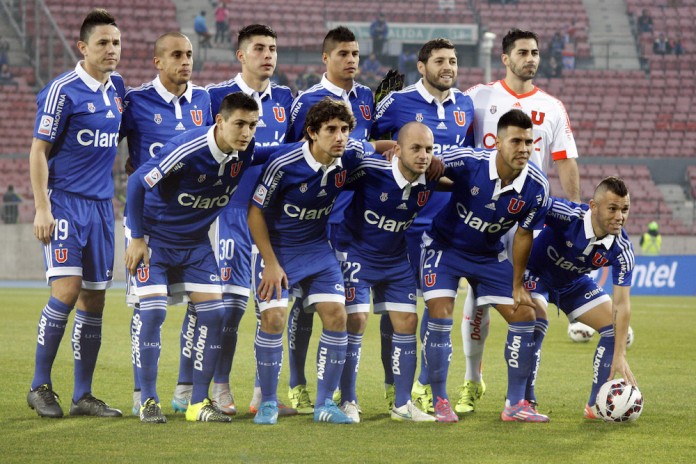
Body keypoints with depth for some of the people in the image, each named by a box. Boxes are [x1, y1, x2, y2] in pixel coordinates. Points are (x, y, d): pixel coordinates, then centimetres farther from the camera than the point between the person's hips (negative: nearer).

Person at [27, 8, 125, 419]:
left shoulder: (117, 89, 10)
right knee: (67, 290, -15)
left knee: (94, 299, 5)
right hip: (65, 202, -7)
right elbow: (38, 151, -9)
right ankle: (40, 387, -3)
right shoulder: (63, 91, -10)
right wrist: (42, 209, -15)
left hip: (102, 205, 7)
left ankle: (83, 396, 11)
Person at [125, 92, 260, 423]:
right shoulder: (188, 149, -30)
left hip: (195, 241, 6)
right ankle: (148, 401, -2)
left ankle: (199, 402, 3)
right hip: (154, 237, -6)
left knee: (213, 312, -4)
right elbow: (137, 183, -23)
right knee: (153, 311, -14)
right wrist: (137, 239, -17)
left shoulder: (246, 153, -12)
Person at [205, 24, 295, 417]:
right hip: (236, 211, -4)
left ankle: (266, 393, 11)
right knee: (232, 302, -8)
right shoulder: (219, 96, -2)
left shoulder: (285, 100, 11)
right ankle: (221, 391, 1)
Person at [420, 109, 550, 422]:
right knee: (440, 316, -17)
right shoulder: (469, 162, -28)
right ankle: (439, 403, -2)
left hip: (489, 255, 4)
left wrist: (517, 286, 1)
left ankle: (515, 404, 8)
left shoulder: (536, 187, -17)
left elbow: (523, 234, -4)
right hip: (445, 246, -4)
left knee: (524, 316, -3)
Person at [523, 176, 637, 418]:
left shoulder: (622, 250, -25)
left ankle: (597, 405, 7)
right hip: (536, 273, -5)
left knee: (615, 326, -6)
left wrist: (619, 356, -29)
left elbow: (621, 304, -23)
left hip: (574, 282, 5)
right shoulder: (568, 215, -37)